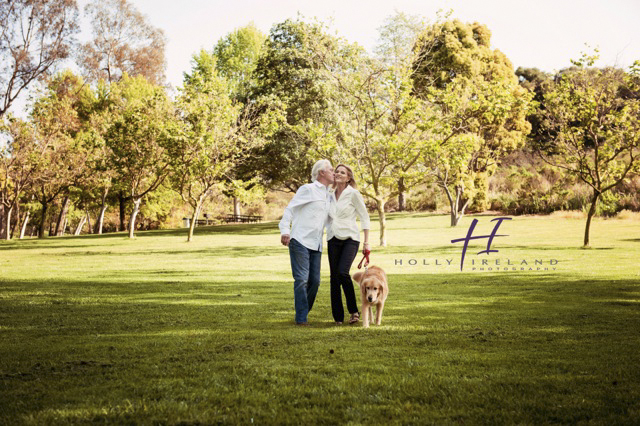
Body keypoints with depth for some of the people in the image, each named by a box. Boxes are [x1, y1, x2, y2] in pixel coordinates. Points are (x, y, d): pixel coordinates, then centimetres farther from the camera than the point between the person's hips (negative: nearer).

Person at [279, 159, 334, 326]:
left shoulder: (329, 196, 20)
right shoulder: (308, 189, -1)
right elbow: (290, 209, -6)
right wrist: (285, 230, -18)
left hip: (316, 244, 7)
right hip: (300, 241, -7)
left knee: (315, 281, 3)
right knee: (302, 279, -9)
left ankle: (303, 312, 17)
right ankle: (301, 318, -6)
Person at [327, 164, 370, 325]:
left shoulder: (353, 193, -5)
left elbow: (364, 217, -2)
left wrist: (366, 242, -5)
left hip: (350, 238, -5)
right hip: (333, 239, 5)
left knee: (343, 272, -22)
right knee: (334, 277, 1)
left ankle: (354, 310, -5)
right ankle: (338, 317, 9)